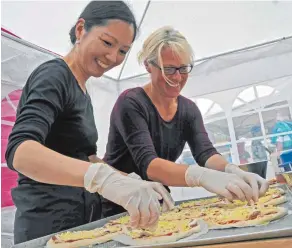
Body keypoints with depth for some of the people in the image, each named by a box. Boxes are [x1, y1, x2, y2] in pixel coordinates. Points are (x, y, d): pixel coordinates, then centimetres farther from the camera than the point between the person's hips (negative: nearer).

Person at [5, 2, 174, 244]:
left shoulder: (81, 90, 10)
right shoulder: (54, 75, -16)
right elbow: (19, 151, -32)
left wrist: (132, 182, -3)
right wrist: (105, 178, -47)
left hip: (82, 221, 8)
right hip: (50, 224, -8)